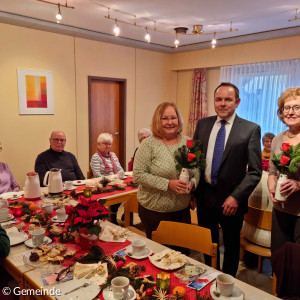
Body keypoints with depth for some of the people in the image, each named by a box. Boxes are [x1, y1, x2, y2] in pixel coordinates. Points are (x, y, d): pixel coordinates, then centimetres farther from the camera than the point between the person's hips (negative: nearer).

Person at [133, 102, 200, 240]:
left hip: (182, 209, 4)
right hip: (154, 210, -4)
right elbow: (138, 175, -14)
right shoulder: (149, 144, -9)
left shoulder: (188, 142, 4)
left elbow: (197, 169, 11)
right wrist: (168, 184, -21)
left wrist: (193, 182, -11)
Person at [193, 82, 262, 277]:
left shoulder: (251, 129, -8)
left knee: (231, 246, 18)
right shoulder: (203, 124, 3)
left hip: (231, 200, -3)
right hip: (205, 197, 3)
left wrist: (236, 197, -17)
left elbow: (255, 171, -9)